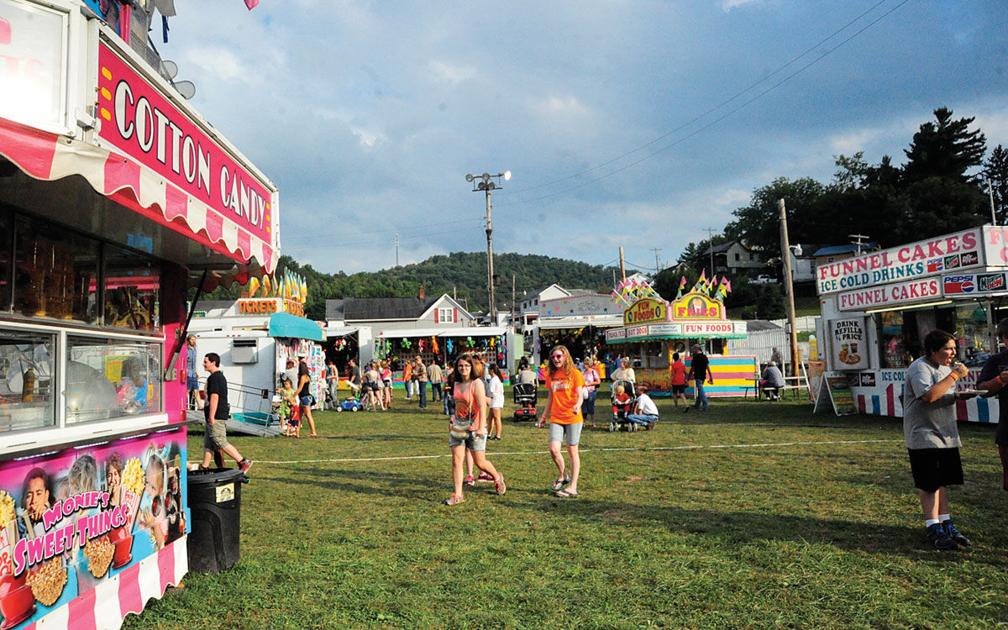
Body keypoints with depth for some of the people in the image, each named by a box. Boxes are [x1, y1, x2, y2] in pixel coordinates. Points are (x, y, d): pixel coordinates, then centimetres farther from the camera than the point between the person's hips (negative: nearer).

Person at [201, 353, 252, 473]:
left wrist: (211, 416, -23)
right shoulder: (221, 376, 19)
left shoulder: (214, 378, -14)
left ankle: (243, 462, -8)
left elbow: (214, 397, -22)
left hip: (217, 417, -11)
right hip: (220, 416, 11)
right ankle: (205, 468, 17)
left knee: (221, 442, -9)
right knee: (208, 444, 13)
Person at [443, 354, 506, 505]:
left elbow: (482, 406, -19)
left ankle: (498, 478, 32)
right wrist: (453, 420, 18)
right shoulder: (457, 384, 8)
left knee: (480, 462, 3)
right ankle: (458, 495, 4)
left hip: (474, 426, -6)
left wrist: (481, 427, -26)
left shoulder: (477, 383, -12)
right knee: (456, 460, -1)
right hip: (458, 425, 6)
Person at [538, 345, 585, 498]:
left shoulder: (574, 373, -4)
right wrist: (543, 417, 19)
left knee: (572, 451, 2)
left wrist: (577, 405, -33)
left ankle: (572, 487, 8)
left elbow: (580, 395, -11)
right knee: (553, 449, -9)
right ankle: (563, 477, 17)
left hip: (573, 418, -4)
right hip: (556, 418, 4)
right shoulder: (551, 375, 10)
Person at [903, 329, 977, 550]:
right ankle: (933, 529, 2)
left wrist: (960, 395, 3)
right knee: (930, 483, -4)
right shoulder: (920, 368, -15)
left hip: (946, 434, 8)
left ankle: (946, 524, 21)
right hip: (924, 435, -8)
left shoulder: (946, 367, 14)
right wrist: (954, 375, -24)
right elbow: (929, 395, -29)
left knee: (943, 481, 13)